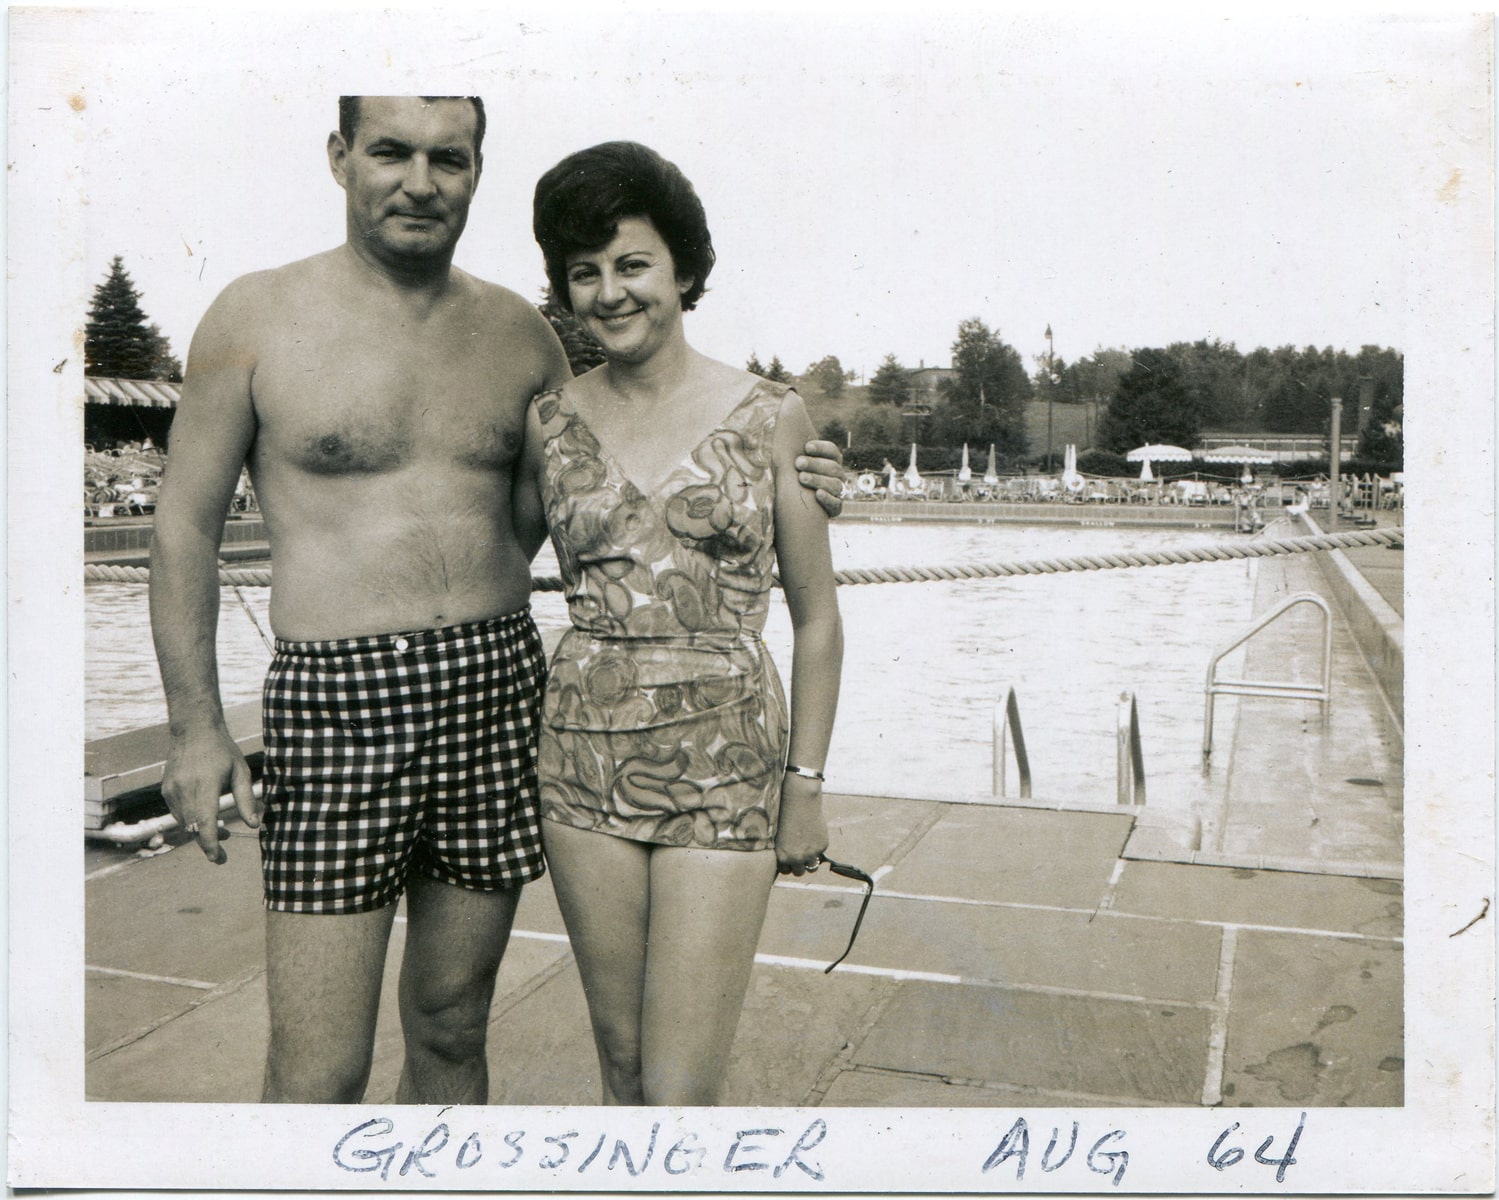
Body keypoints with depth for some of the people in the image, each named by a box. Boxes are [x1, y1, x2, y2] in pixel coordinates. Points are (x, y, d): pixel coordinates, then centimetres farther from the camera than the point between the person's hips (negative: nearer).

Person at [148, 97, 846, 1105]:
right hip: (337, 702, -3)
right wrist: (197, 724, -3)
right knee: (318, 1076, -2)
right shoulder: (257, 319, -1)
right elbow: (187, 527, 3)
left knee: (452, 1030, 15)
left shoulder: (519, 332, 9)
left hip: (499, 690, 3)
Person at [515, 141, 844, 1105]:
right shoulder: (550, 422, 4)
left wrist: (807, 785, 0)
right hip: (587, 761, 3)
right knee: (623, 1066, 14)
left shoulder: (769, 417, -2)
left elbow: (816, 618, 2)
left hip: (726, 770, -2)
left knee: (681, 1090, -3)